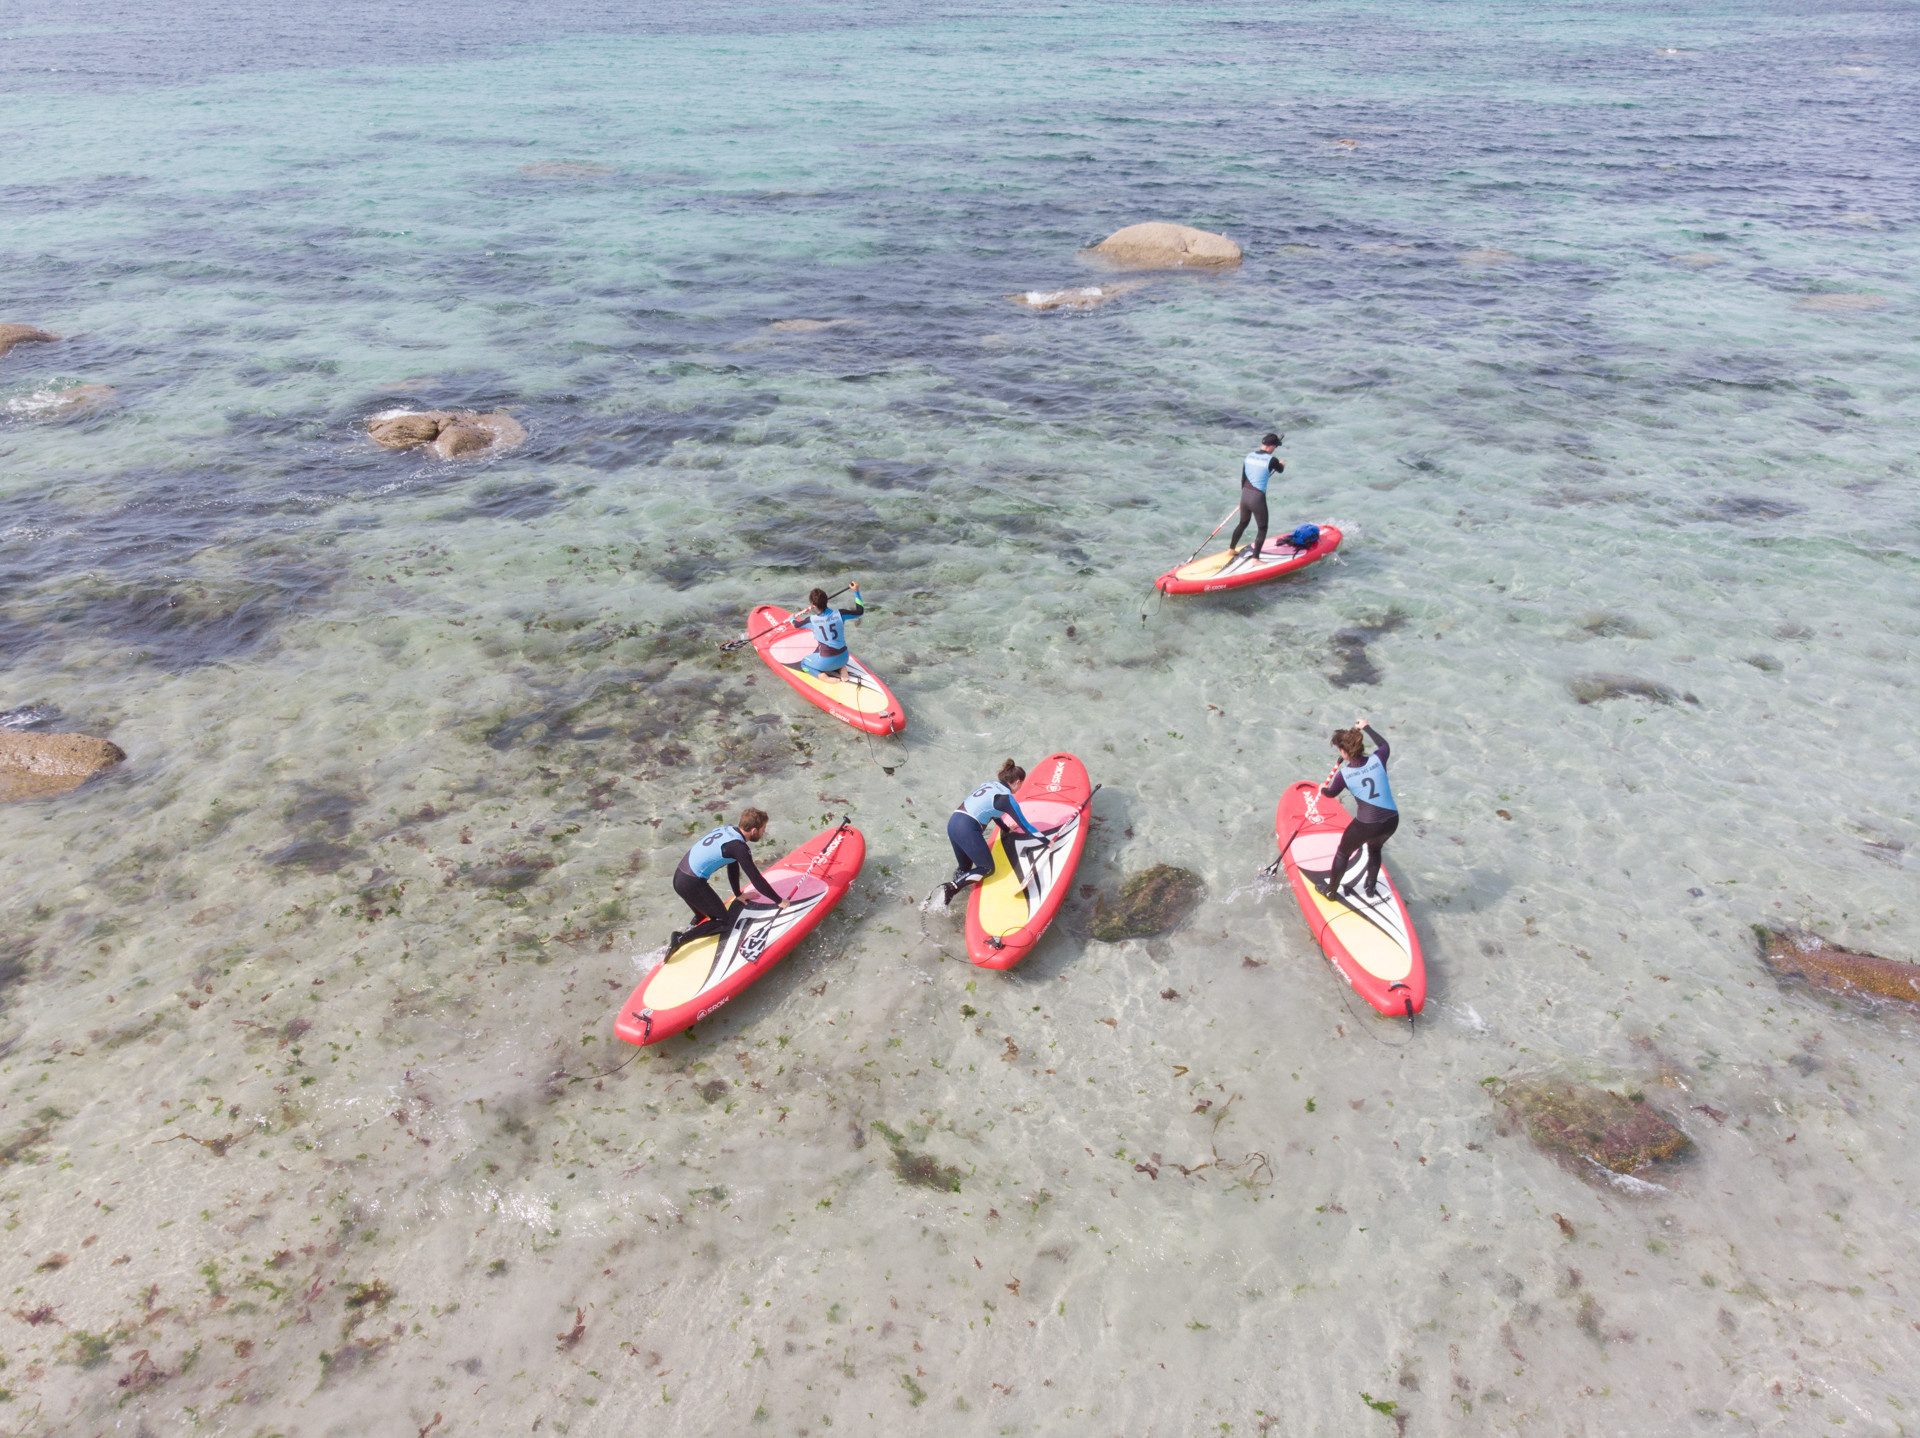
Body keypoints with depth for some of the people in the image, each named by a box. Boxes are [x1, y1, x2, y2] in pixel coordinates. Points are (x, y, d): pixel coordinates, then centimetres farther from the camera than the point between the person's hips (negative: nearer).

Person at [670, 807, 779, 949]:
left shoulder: (728, 829, 9)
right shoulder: (738, 847, -16)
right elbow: (756, 879, -14)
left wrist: (738, 894, 28)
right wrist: (779, 901, -3)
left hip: (678, 878, 9)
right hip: (692, 884, -9)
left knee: (703, 916, 27)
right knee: (724, 923, -1)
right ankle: (680, 939, -9)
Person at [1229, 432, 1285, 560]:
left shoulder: (1249, 456, 3)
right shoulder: (1271, 460, -14)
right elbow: (1280, 470, 9)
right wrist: (1282, 464, 32)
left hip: (1244, 496, 6)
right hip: (1258, 499, -6)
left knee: (1243, 523, 27)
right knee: (1262, 529, 9)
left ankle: (1231, 549, 39)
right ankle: (1255, 559, 9)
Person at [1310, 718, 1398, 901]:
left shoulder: (1343, 774, -10)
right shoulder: (1378, 760, -5)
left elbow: (1331, 793, 13)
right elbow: (1384, 745, 21)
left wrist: (1323, 789, 37)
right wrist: (1367, 727, 33)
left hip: (1365, 825, -4)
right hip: (1391, 821, 4)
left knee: (1343, 853, 23)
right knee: (1374, 850, 35)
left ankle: (1331, 891, 38)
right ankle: (1371, 888, 46)